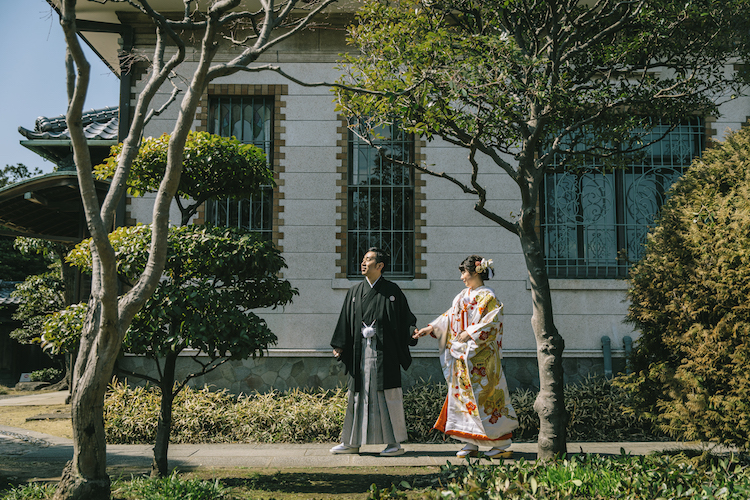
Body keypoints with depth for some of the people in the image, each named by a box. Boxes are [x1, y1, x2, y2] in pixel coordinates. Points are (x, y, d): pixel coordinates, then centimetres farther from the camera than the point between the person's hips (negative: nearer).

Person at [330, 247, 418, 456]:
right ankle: (351, 442, 15)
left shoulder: (392, 290, 2)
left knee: (388, 394, -2)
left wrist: (412, 333, -14)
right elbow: (346, 321, 11)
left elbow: (405, 317, 2)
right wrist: (339, 346, 6)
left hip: (384, 351, -3)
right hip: (361, 350, 4)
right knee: (359, 394, 7)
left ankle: (395, 443, 6)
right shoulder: (355, 292, 11)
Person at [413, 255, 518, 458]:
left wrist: (471, 333, -21)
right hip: (461, 356, 8)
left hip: (480, 357, -8)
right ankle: (471, 443, 11)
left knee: (484, 397, -6)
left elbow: (493, 323, -17)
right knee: (464, 396, 6)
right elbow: (449, 317, 20)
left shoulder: (487, 297, -8)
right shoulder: (463, 296, 16)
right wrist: (430, 328, 14)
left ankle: (502, 445, 2)